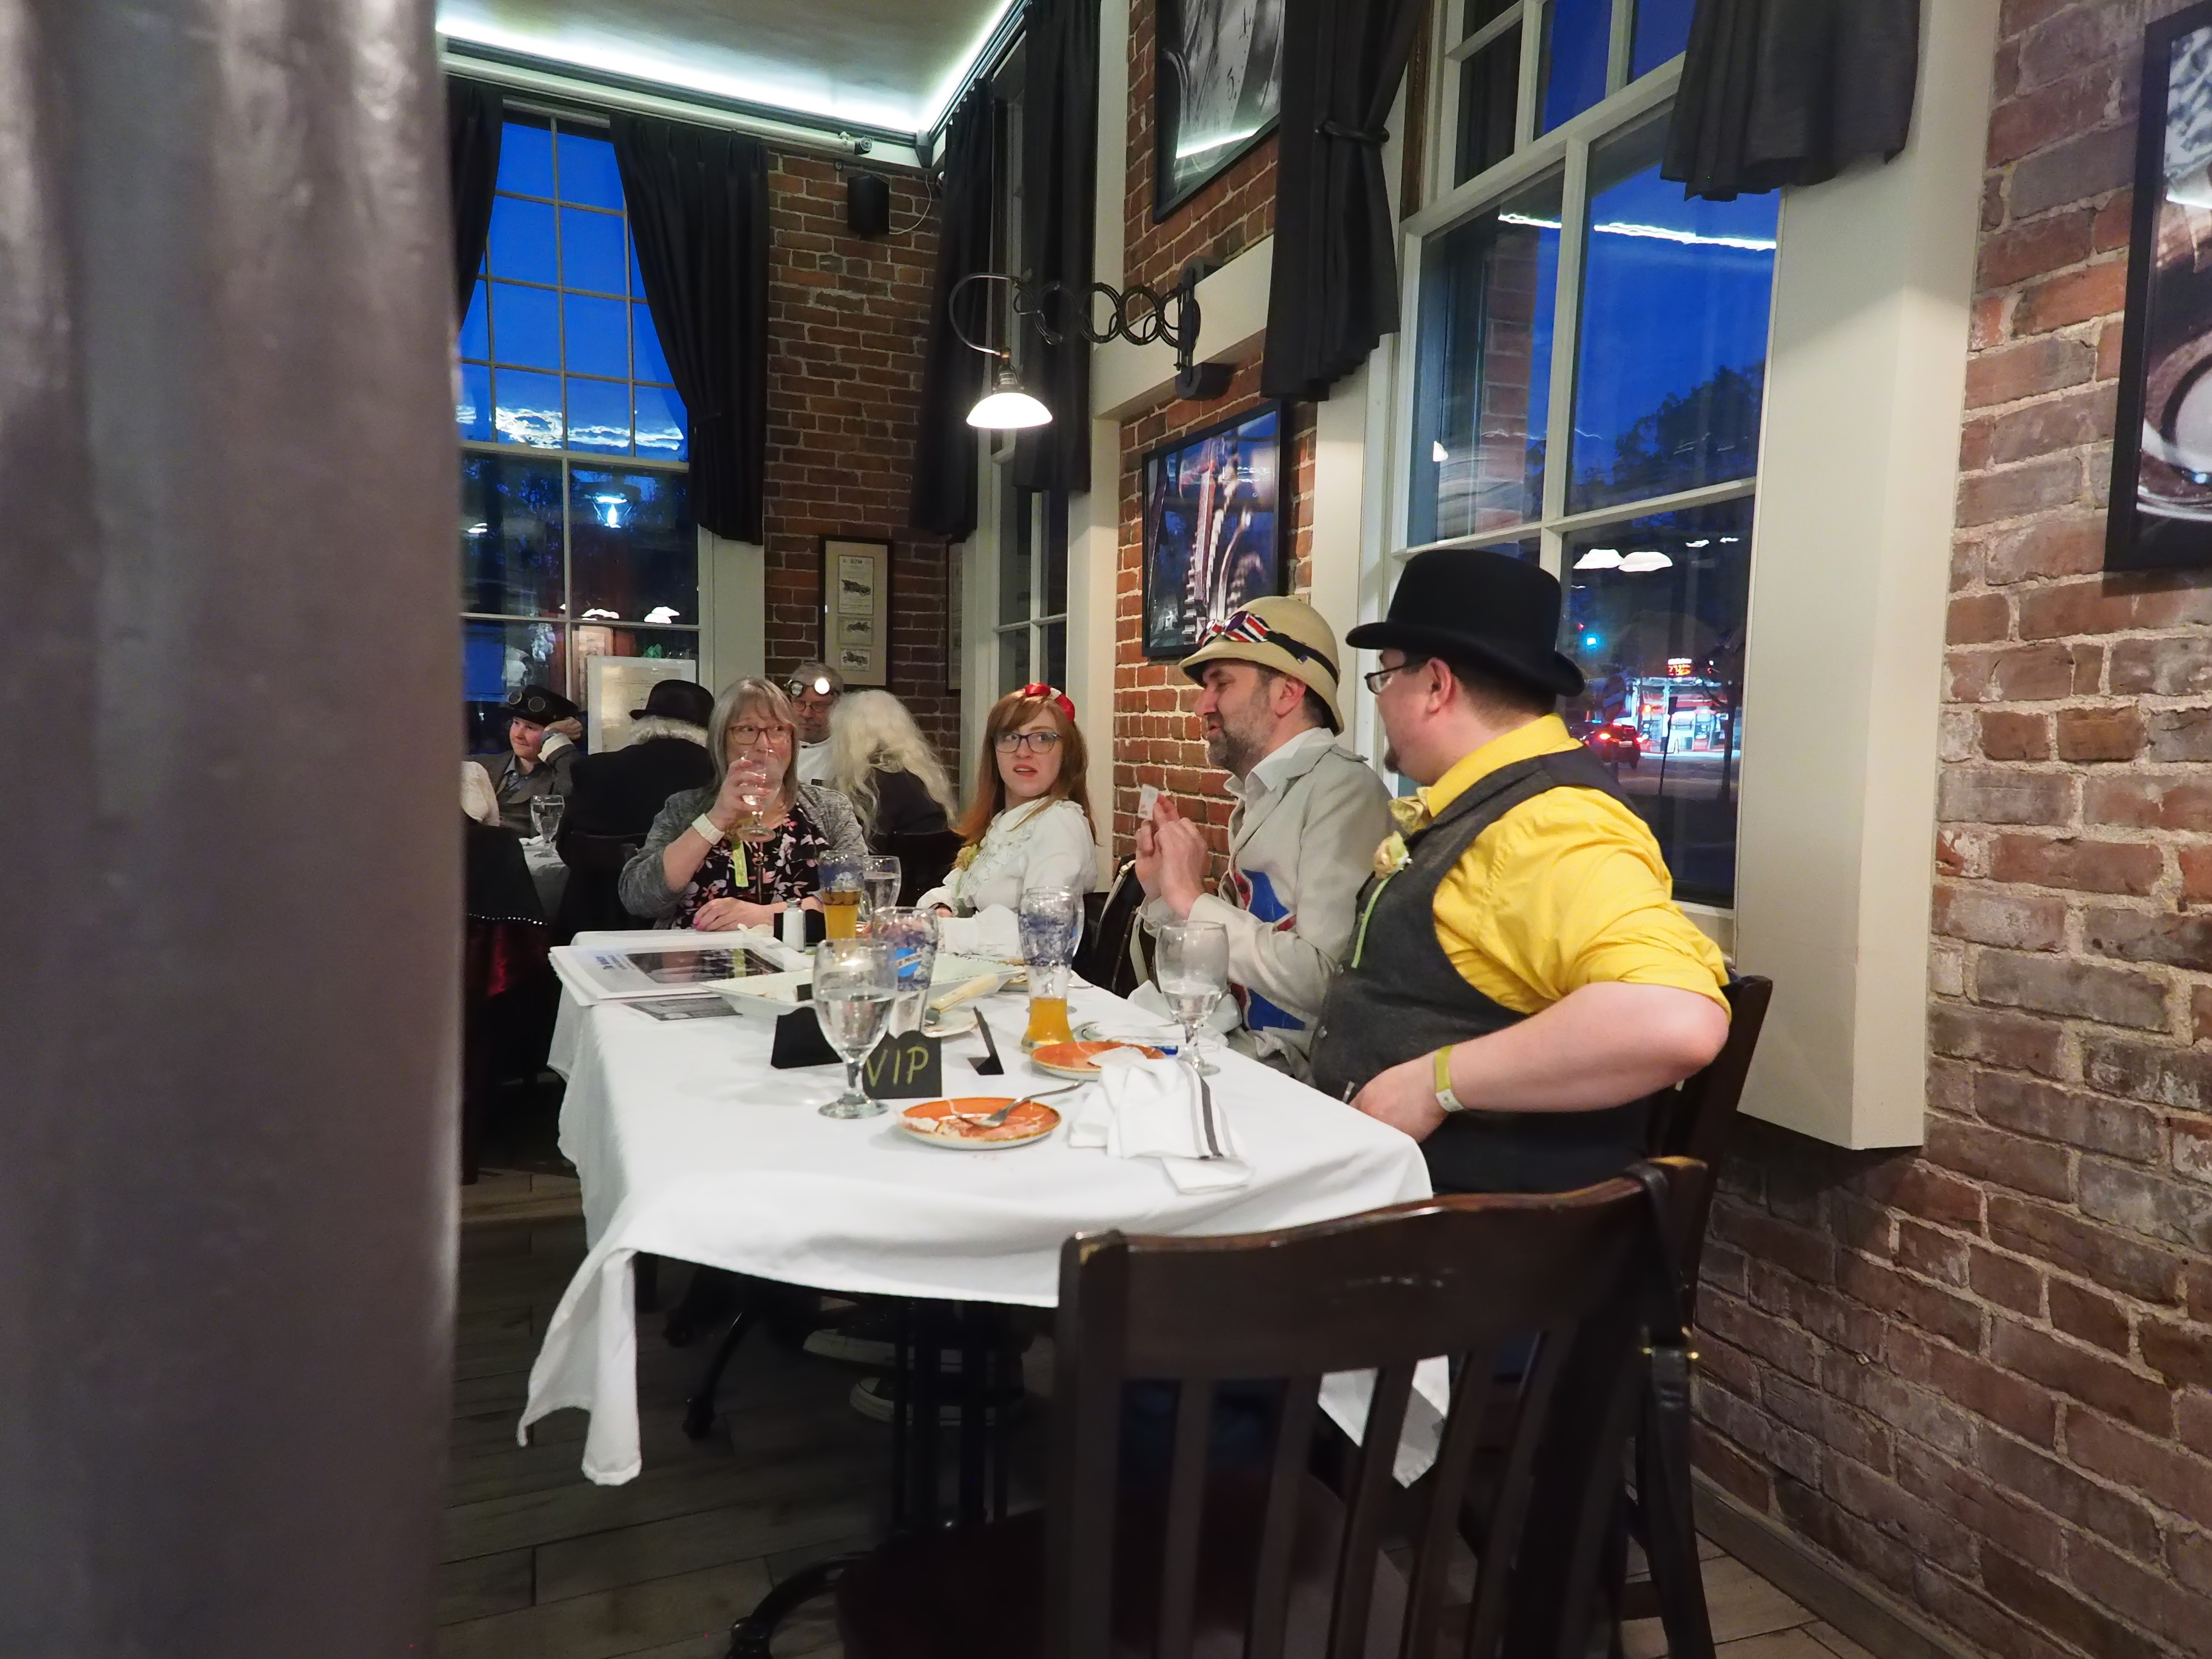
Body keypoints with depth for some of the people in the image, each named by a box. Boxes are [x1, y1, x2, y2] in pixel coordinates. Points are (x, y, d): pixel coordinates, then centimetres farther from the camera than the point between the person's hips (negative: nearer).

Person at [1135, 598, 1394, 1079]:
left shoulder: (1343, 789, -16)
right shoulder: (1259, 796, 10)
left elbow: (1321, 979, -25)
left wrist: (1192, 898, -16)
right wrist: (1162, 890, 1)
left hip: (1305, 1069, -7)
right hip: (1249, 1051, 7)